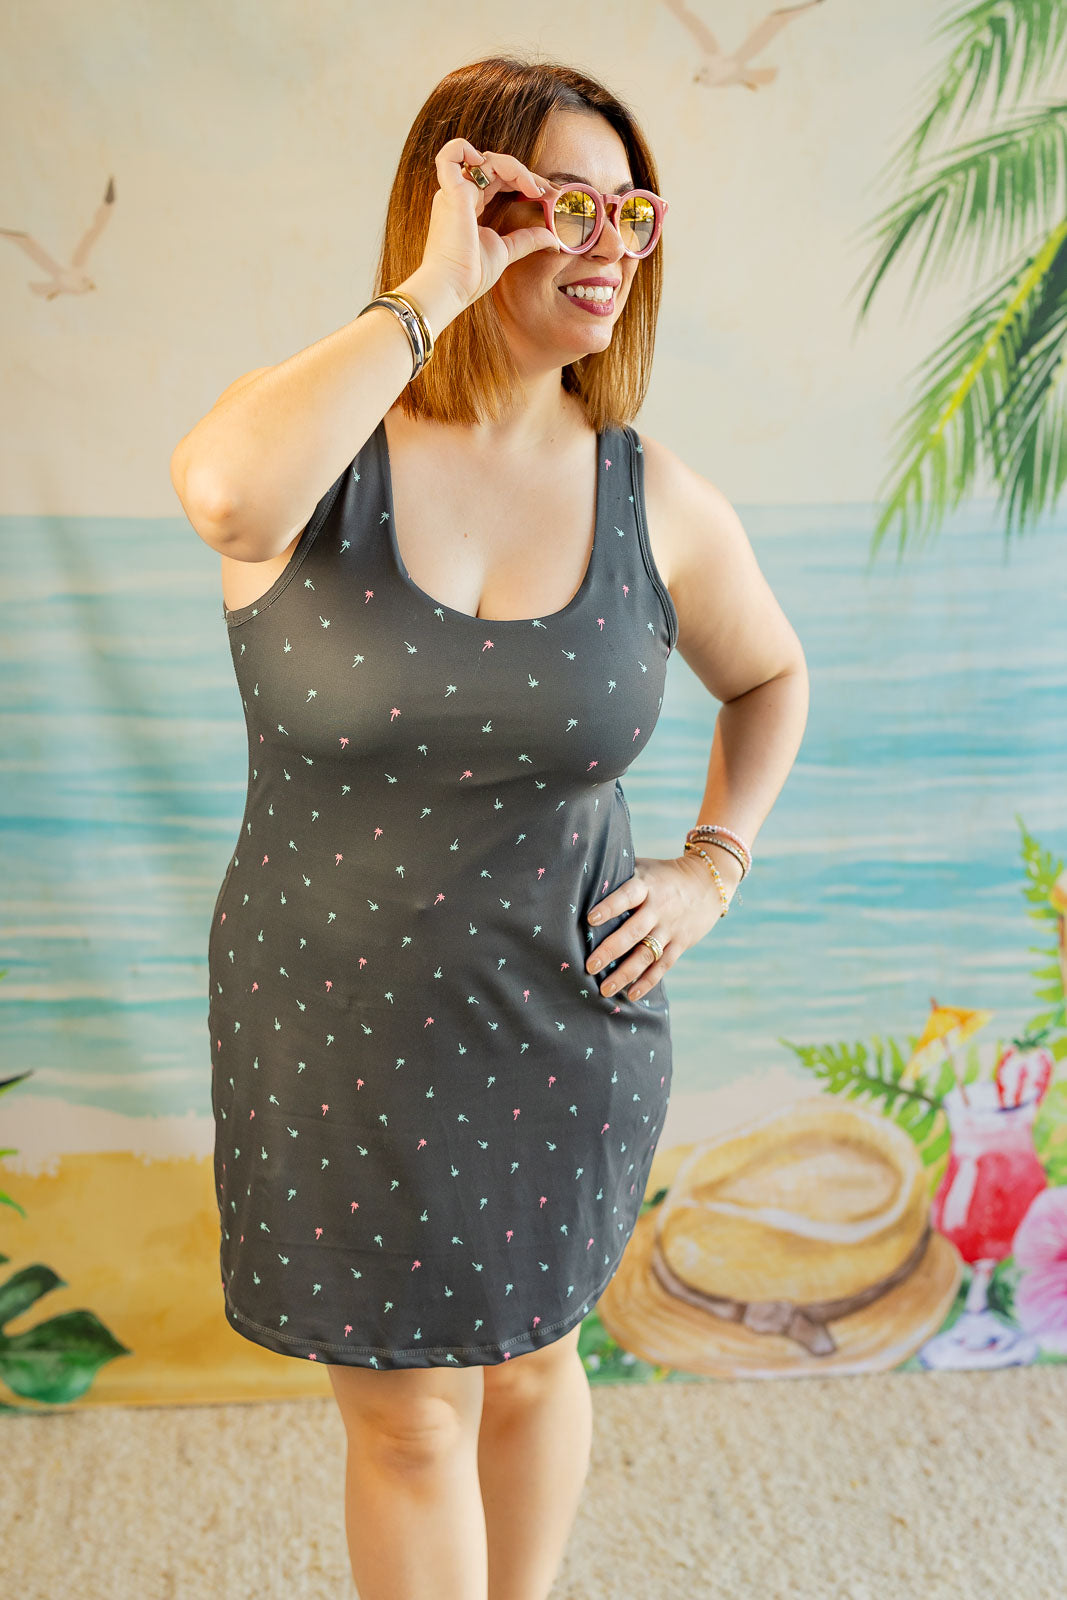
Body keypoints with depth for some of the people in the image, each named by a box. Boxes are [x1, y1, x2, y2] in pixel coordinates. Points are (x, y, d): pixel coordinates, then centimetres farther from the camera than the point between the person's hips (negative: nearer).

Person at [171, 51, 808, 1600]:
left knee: (528, 1358, 24)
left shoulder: (656, 499, -5)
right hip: (342, 1031, -2)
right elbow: (225, 492, -39)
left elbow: (772, 676, 13)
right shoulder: (320, 440, -12)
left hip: (565, 1025, 2)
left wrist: (714, 868, 0)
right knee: (407, 1419, 14)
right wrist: (434, 295, -28)